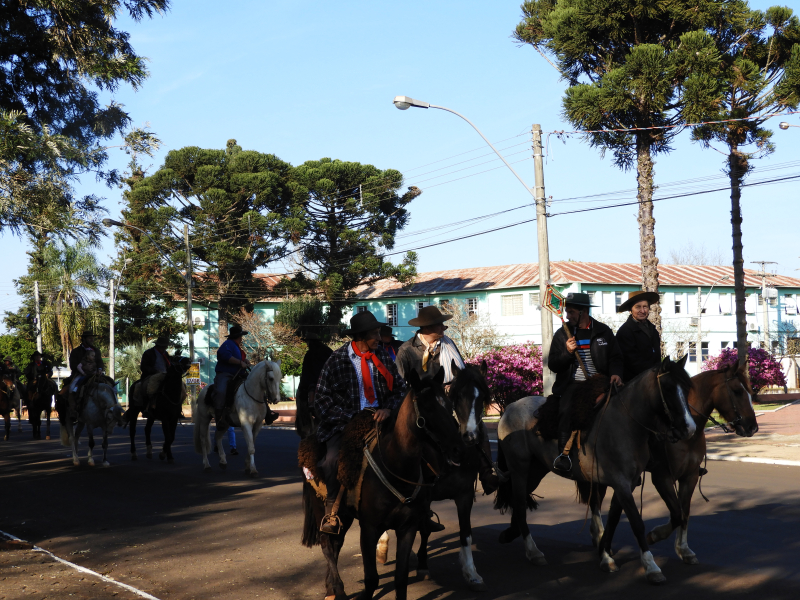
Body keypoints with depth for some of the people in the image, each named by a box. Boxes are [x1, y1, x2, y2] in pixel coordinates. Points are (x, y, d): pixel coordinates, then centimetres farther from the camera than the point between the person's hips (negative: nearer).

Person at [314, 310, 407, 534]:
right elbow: (323, 398, -4)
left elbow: (400, 387, 9)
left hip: (379, 418, 3)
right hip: (345, 423, -3)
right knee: (333, 459, -28)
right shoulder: (337, 360, -4)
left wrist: (388, 408, -11)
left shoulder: (382, 356, 6)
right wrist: (352, 418, -13)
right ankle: (331, 512, -8)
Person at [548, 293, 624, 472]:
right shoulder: (562, 334, 8)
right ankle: (563, 455, -20)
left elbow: (615, 357, 11)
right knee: (565, 410, -25)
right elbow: (553, 365, 6)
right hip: (572, 383, -1)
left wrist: (615, 373, -9)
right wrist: (567, 352, -11)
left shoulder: (603, 331, 7)